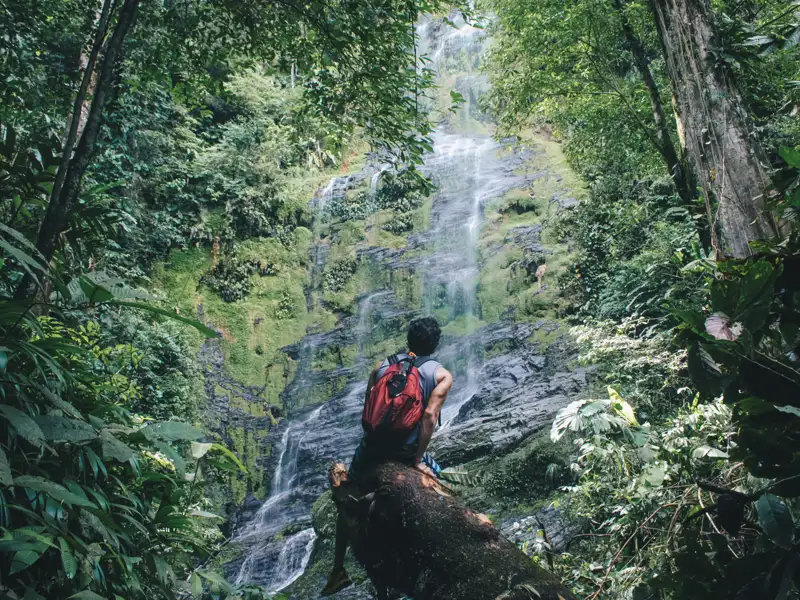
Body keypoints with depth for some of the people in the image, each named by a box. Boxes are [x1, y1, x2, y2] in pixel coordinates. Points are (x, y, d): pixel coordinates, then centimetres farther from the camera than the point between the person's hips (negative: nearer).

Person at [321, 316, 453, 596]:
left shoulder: (381, 367, 6)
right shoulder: (441, 375, -4)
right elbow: (430, 416, -15)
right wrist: (418, 459, -8)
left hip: (373, 445, 2)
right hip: (406, 451, -2)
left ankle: (338, 570, 26)